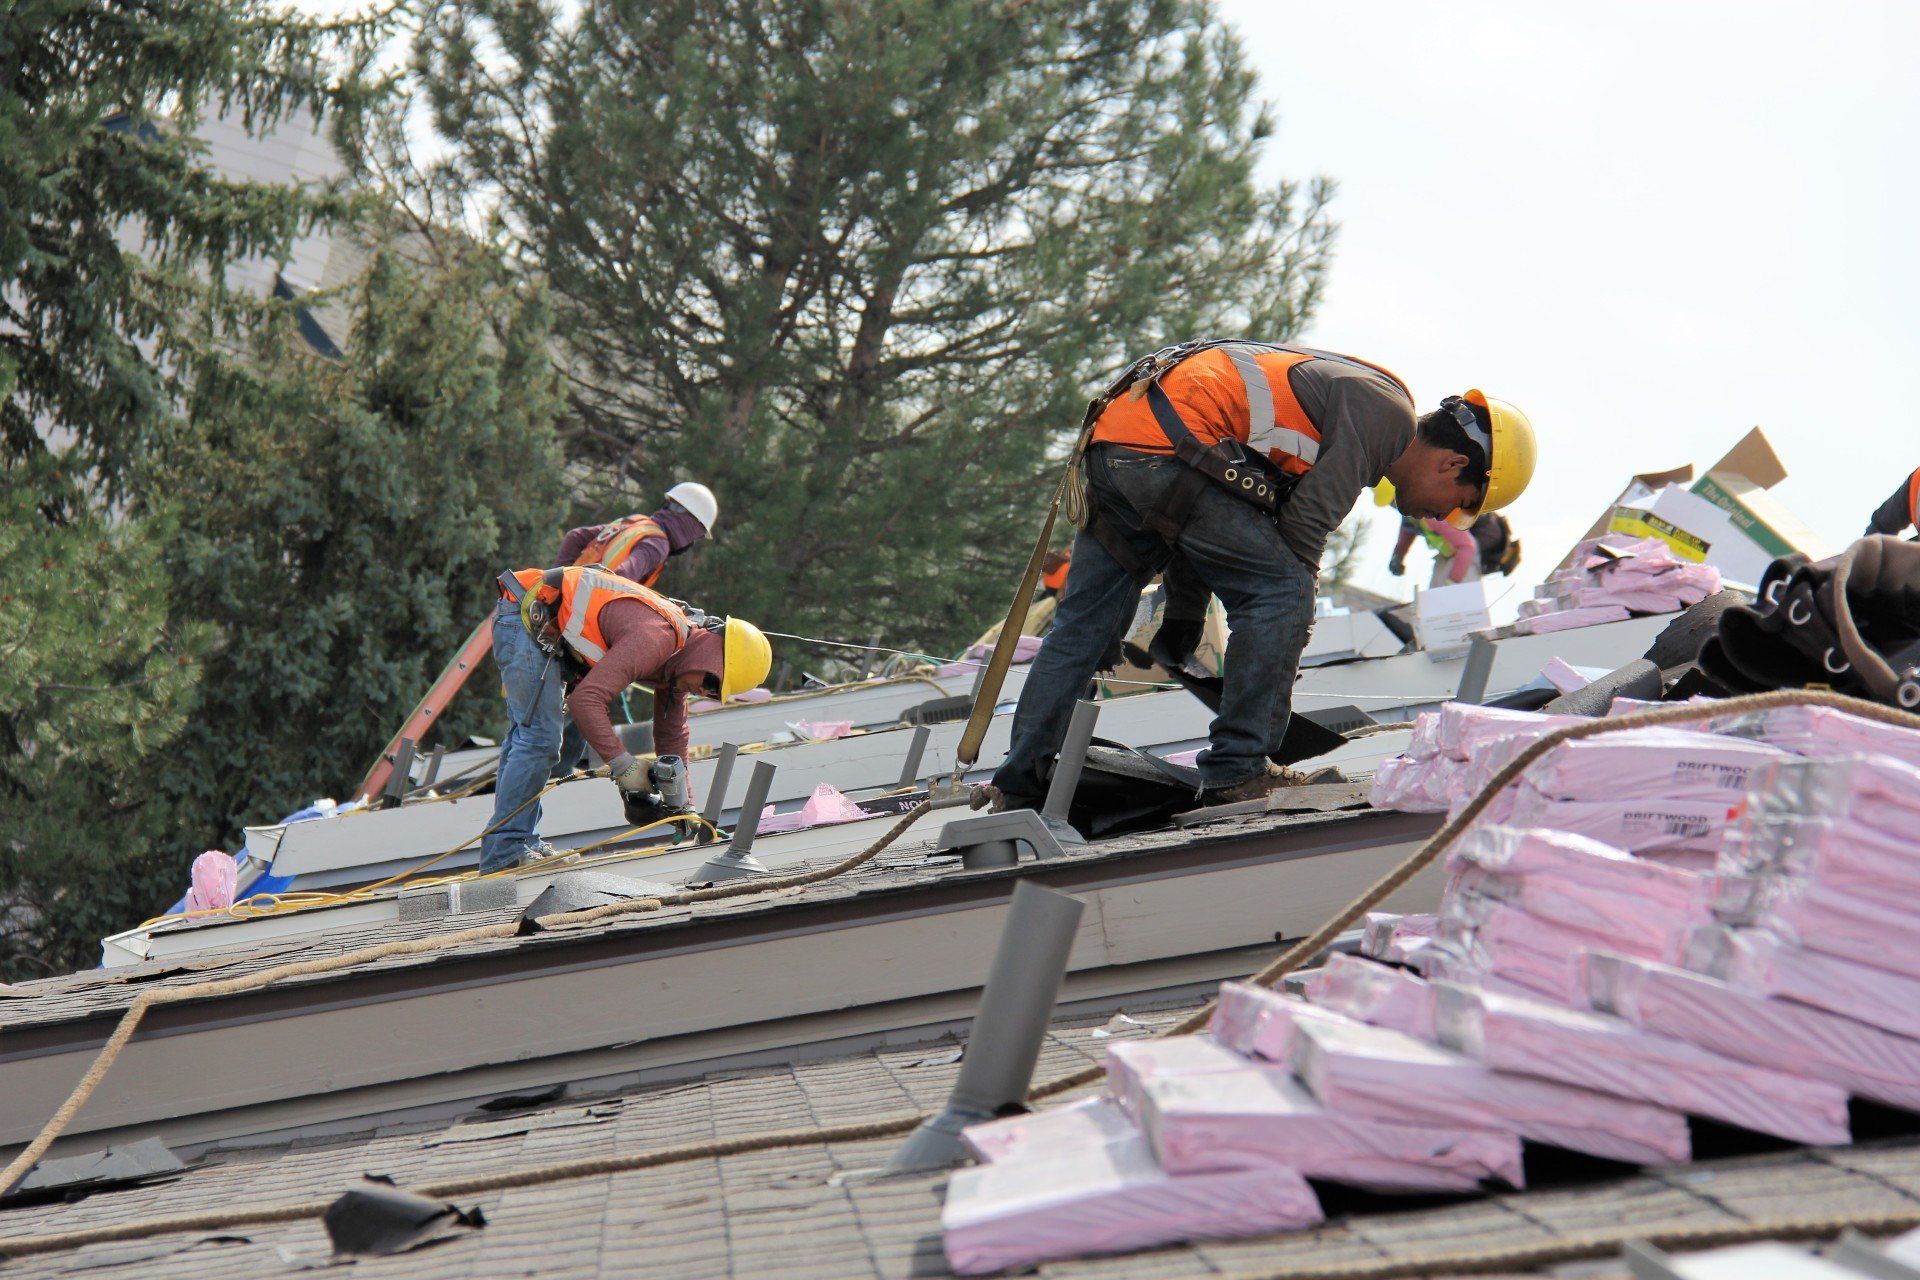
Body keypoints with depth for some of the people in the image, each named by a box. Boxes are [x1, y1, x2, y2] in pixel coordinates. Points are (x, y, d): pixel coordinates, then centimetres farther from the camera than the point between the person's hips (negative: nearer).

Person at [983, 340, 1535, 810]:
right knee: (1281, 592, -6)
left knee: (1084, 620, 13)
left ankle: (1019, 784, 17)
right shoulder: (1387, 411, -3)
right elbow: (1305, 526, -8)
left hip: (1109, 442, 10)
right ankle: (1237, 769, -7)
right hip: (1167, 447, -10)